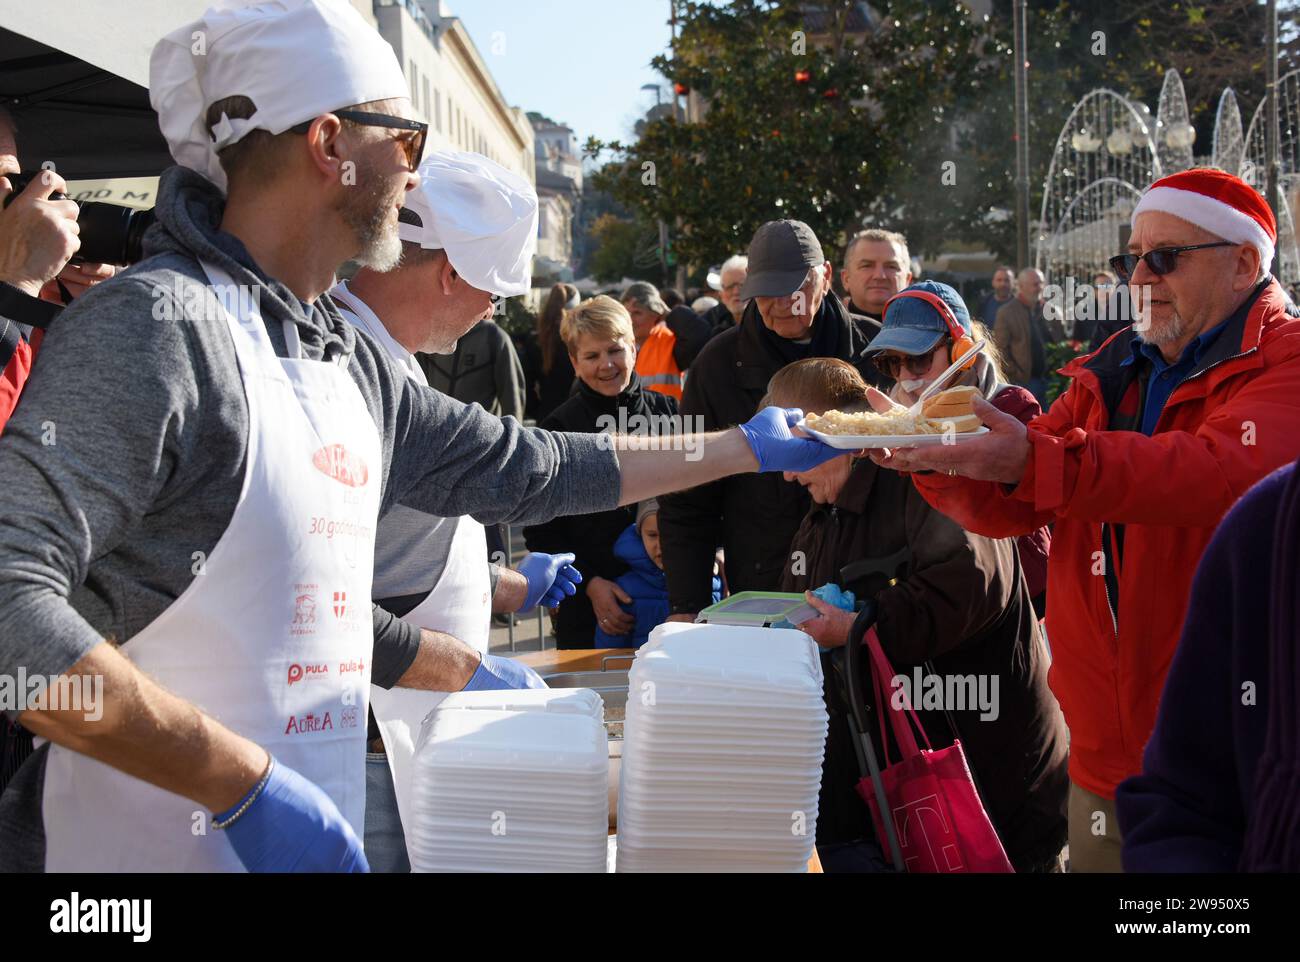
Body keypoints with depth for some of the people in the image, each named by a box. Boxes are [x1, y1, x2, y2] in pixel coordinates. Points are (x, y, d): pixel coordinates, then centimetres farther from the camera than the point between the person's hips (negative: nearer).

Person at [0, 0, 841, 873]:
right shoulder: (154, 327, -17)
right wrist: (245, 783, -27)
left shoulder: (351, 361, 10)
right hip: (161, 846, -8)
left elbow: (523, 466, 20)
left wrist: (747, 447, 26)